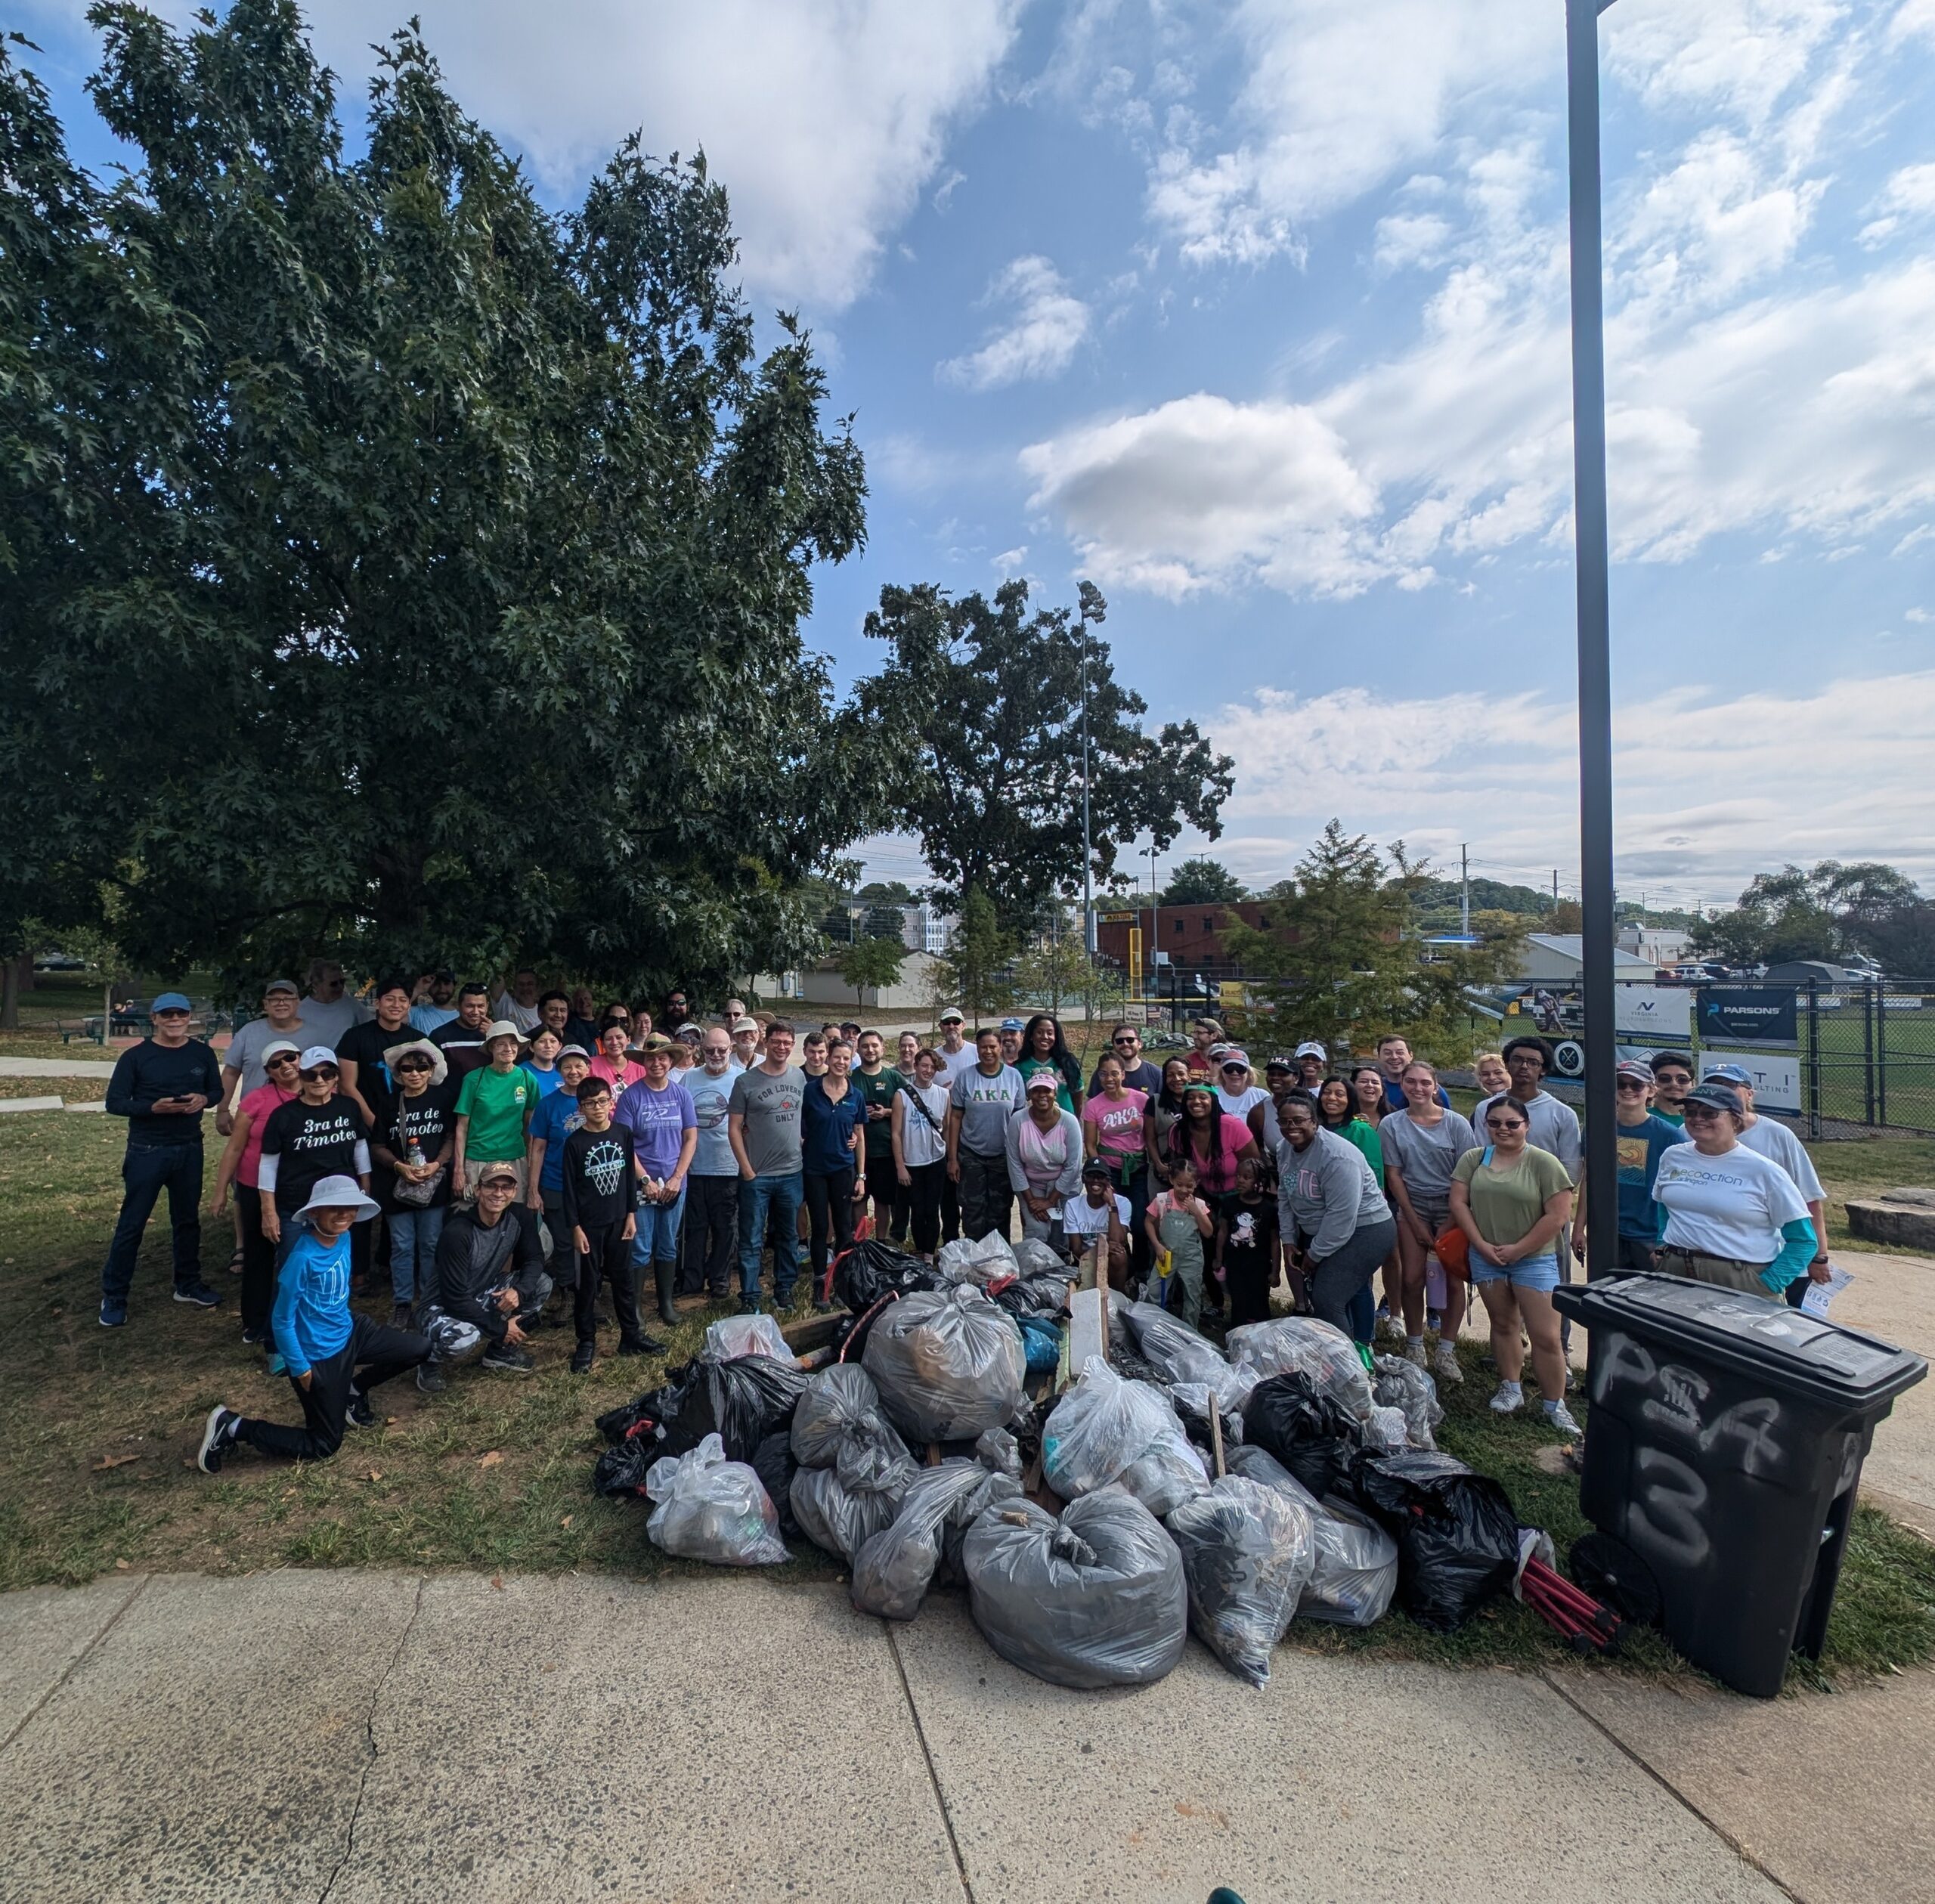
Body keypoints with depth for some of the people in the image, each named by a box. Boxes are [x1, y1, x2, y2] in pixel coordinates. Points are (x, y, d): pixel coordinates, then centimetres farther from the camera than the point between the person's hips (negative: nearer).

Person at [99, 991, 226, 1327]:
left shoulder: (202, 1053, 2)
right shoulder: (135, 1056, -8)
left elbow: (217, 1091, 10)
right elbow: (114, 1103, -8)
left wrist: (204, 1100, -13)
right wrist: (153, 1107, -25)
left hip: (189, 1149, 4)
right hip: (147, 1151, -3)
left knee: (187, 1218, 15)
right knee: (132, 1223, 2)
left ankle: (188, 1284, 29)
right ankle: (114, 1296, 15)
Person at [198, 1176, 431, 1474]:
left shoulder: (343, 1238, -6)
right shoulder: (303, 1258, -29)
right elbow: (281, 1322, -21)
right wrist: (300, 1369, -15)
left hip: (348, 1333, 7)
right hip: (318, 1356, -7)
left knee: (421, 1349, 1)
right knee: (324, 1446, 6)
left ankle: (352, 1389, 21)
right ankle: (232, 1426, 14)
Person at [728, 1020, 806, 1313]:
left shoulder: (799, 1078, 5)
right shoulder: (746, 1081, -7)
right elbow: (734, 1128, -6)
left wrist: (803, 1150, 6)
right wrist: (747, 1169, -10)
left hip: (792, 1173, 4)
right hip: (756, 1176, -4)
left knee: (789, 1237, 14)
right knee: (751, 1241, 3)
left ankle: (784, 1289, 28)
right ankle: (749, 1298, 12)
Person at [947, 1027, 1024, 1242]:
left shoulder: (1014, 1076, -3)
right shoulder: (964, 1077, -5)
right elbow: (955, 1117, -3)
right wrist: (952, 1158, -5)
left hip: (1003, 1155, 1)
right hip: (971, 1155, -1)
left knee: (1000, 1210, 10)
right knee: (973, 1209, 5)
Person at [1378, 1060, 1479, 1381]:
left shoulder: (1456, 1124, -6)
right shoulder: (1391, 1125, -3)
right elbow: (1393, 1175, -1)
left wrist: (1451, 1223, -8)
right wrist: (1416, 1223, -4)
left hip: (1451, 1207, -1)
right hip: (1412, 1206, 1)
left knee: (1453, 1279, -3)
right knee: (1412, 1278, -4)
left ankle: (1445, 1352, 10)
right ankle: (1414, 1348, 12)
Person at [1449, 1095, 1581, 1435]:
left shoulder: (1544, 1163, -9)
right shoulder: (1473, 1159, 4)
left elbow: (1558, 1216, -12)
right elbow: (1458, 1203, 1)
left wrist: (1517, 1250, -11)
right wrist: (1482, 1245, -8)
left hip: (1533, 1260, -4)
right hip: (1486, 1257, 4)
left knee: (1546, 1337, -3)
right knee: (1503, 1324, 16)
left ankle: (1555, 1406, 11)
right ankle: (1510, 1390, 30)